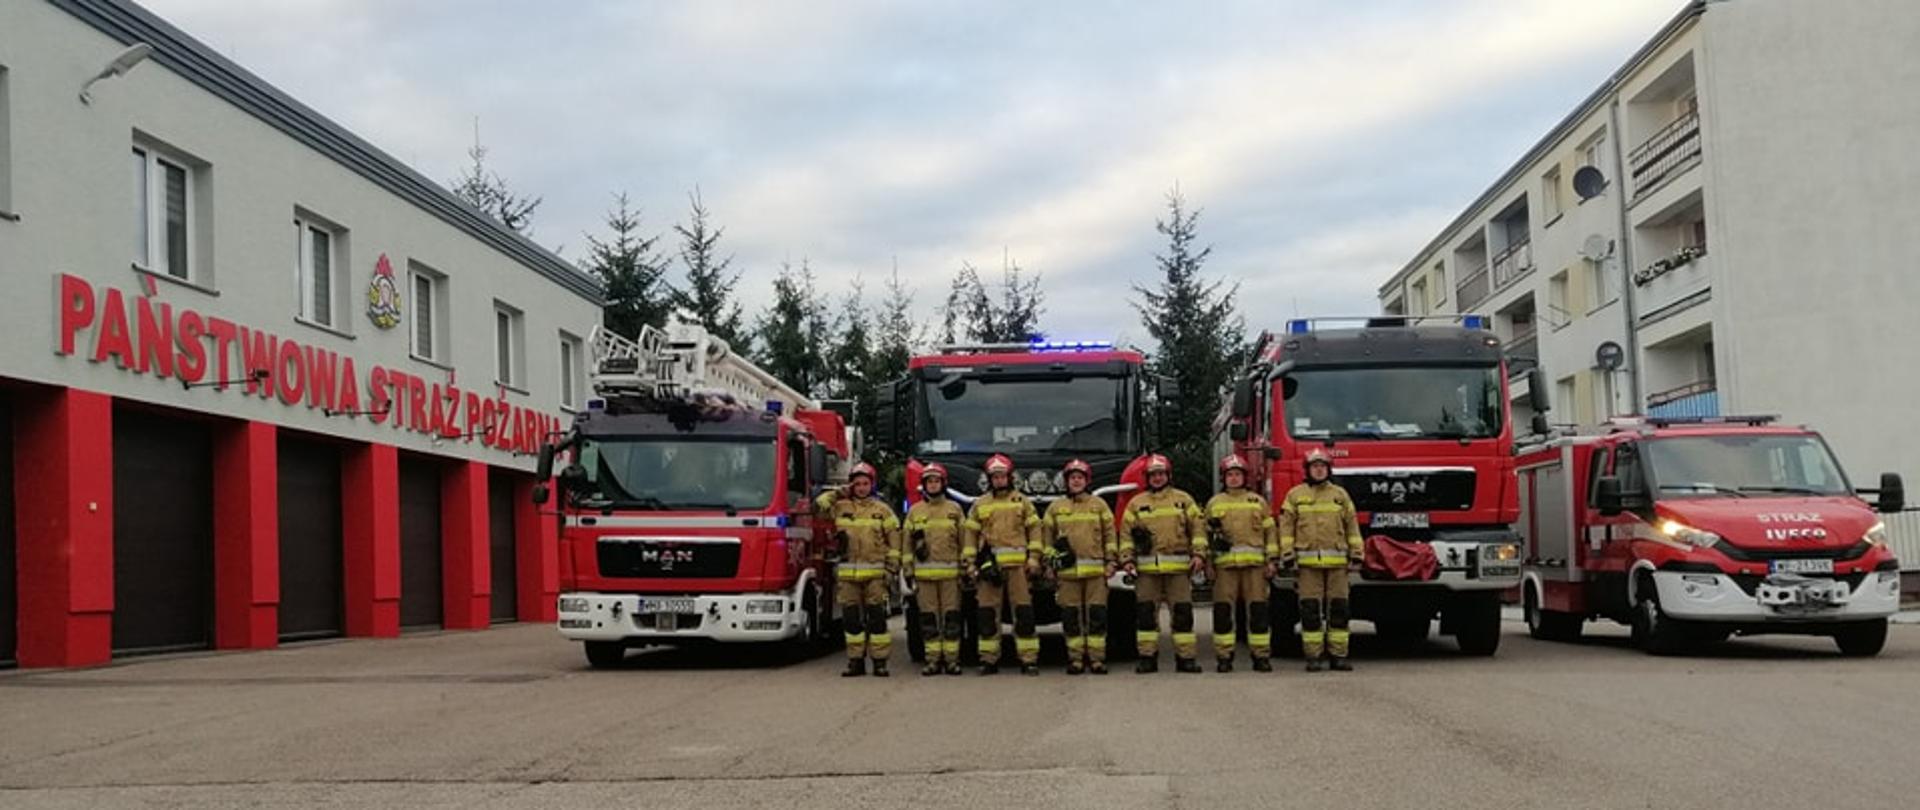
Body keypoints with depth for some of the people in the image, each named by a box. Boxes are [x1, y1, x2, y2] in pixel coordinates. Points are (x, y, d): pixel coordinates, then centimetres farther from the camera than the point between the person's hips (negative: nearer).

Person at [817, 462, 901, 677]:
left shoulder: (882, 510, 6)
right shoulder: (840, 507, 12)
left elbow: (894, 541, 4)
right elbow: (819, 504, 5)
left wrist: (892, 568, -3)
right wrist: (839, 493, 6)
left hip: (875, 573, -2)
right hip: (848, 574, 2)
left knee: (877, 617, -3)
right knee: (851, 618, 3)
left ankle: (880, 662, 1)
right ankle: (856, 661, 10)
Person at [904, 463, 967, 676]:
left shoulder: (954, 509, 9)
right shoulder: (914, 511, 12)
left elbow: (964, 541, 8)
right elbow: (907, 544, 12)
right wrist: (908, 572, 6)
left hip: (950, 572, -1)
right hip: (924, 573, 1)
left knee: (951, 616, -2)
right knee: (928, 618, 1)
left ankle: (952, 659, 2)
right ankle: (933, 660, 5)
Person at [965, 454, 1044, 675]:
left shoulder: (1022, 501, 11)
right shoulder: (980, 504, 14)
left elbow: (1034, 529, 9)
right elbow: (971, 534, 13)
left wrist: (1034, 559, -1)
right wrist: (970, 563, 5)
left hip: (1017, 564, -1)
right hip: (989, 565, 1)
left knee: (1024, 613, -4)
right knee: (987, 613, 0)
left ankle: (1029, 659, -3)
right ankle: (989, 659, 7)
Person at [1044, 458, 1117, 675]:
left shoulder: (1099, 504, 12)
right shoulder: (1055, 507, 13)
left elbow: (1110, 534, 10)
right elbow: (1047, 537, 13)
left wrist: (1110, 561, 2)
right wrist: (1049, 564, 7)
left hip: (1096, 570, -1)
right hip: (1067, 569, 1)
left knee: (1097, 614, -3)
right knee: (1071, 616, 0)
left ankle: (1097, 658, 1)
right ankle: (1076, 659, 5)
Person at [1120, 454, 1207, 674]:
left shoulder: (1183, 500, 12)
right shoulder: (1136, 503, 13)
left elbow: (1198, 527, 8)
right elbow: (1127, 533, 10)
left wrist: (1199, 554, -3)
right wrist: (1127, 558, 0)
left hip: (1179, 567, 0)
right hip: (1146, 569, 0)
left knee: (1183, 612, -1)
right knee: (1146, 613, -1)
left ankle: (1185, 657, 4)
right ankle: (1148, 657, 4)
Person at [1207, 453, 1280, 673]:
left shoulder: (1258, 501, 16)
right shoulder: (1214, 503, 15)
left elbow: (1269, 532, 13)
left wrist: (1271, 560, 5)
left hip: (1254, 563, 0)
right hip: (1224, 563, 0)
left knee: (1258, 610, -3)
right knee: (1222, 610, -3)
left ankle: (1261, 656, 2)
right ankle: (1224, 657, 2)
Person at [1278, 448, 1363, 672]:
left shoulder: (1340, 495, 13)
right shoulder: (1295, 495, 8)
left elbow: (1352, 526, 13)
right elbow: (1286, 527, 5)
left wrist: (1356, 554, 6)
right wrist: (1287, 555, -3)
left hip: (1337, 561, 2)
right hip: (1308, 561, -2)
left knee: (1338, 609, 1)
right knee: (1310, 610, -3)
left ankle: (1338, 656, 6)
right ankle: (1313, 657, 1)